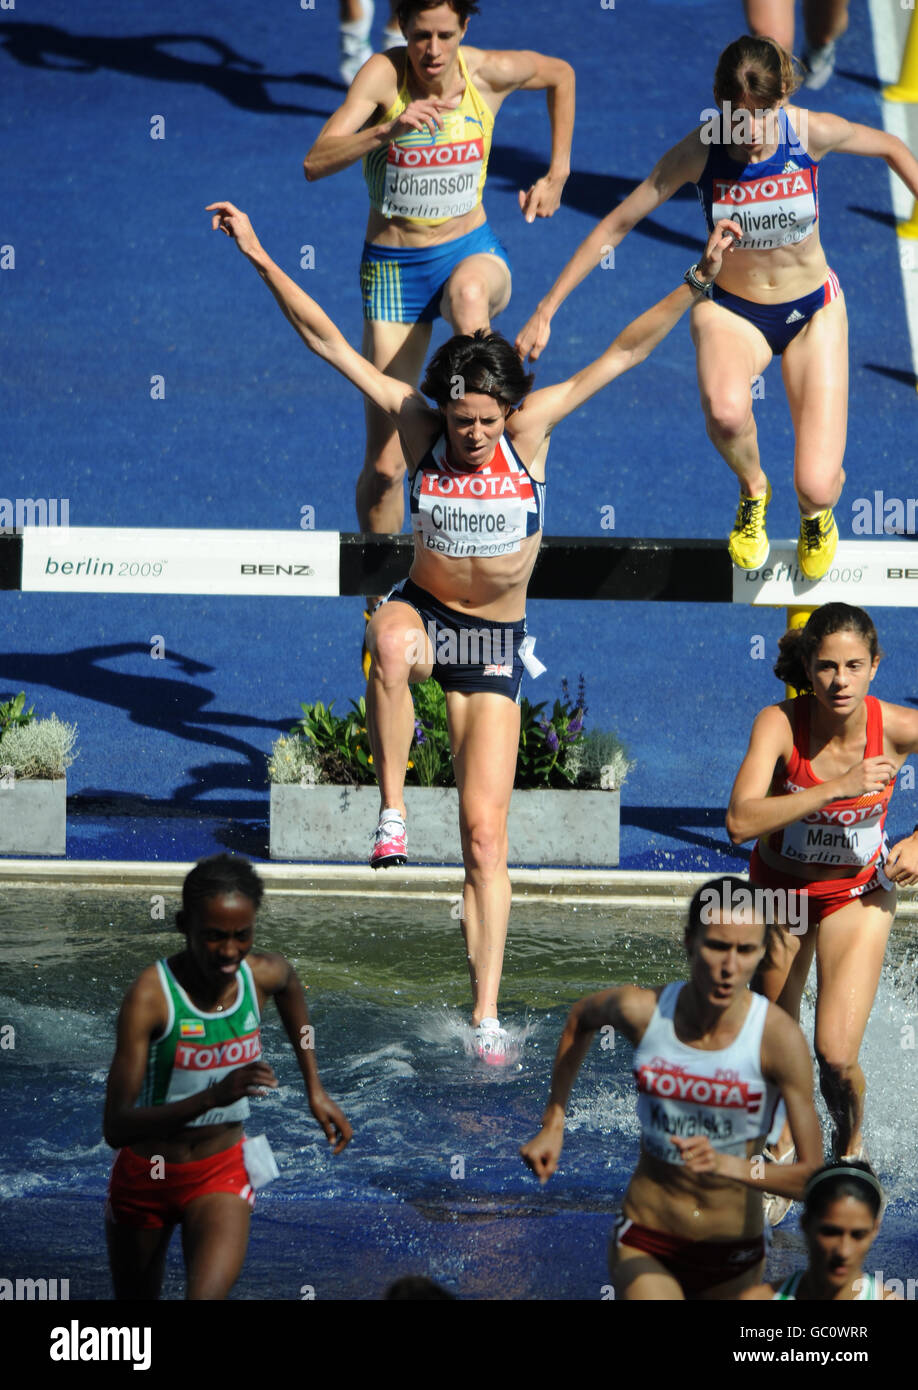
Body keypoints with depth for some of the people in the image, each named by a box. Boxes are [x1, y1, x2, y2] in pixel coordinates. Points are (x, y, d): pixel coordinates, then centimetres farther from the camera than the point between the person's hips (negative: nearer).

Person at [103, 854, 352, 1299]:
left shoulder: (266, 975, -13)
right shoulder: (151, 995, -26)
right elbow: (115, 1128, -32)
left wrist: (315, 1090, 18)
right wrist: (215, 1096, -44)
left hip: (222, 1173, 2)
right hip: (145, 1176, -2)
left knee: (207, 1296, -24)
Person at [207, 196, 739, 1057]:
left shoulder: (532, 428, -12)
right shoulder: (417, 427, -11)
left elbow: (627, 351, -13)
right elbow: (327, 342, -12)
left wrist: (697, 281, -21)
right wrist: (259, 258, -17)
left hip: (496, 643, 0)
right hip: (424, 612, 0)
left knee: (485, 832, -3)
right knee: (389, 639, -41)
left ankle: (486, 1013, 4)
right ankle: (391, 816, -28)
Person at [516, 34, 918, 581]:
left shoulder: (812, 132, -19)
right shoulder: (700, 151, -20)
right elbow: (616, 224, -12)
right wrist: (546, 310, -13)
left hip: (812, 311, 1)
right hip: (731, 309, -1)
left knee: (817, 487, -13)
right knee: (725, 411, -38)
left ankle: (817, 513, 30)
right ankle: (752, 490, 0)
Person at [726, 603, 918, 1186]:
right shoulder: (780, 724, -27)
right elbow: (741, 821, -40)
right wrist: (838, 786, -44)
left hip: (857, 895, -1)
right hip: (779, 890, 1)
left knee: (837, 1056, -16)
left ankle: (851, 1147, 18)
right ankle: (783, 1145, 50)